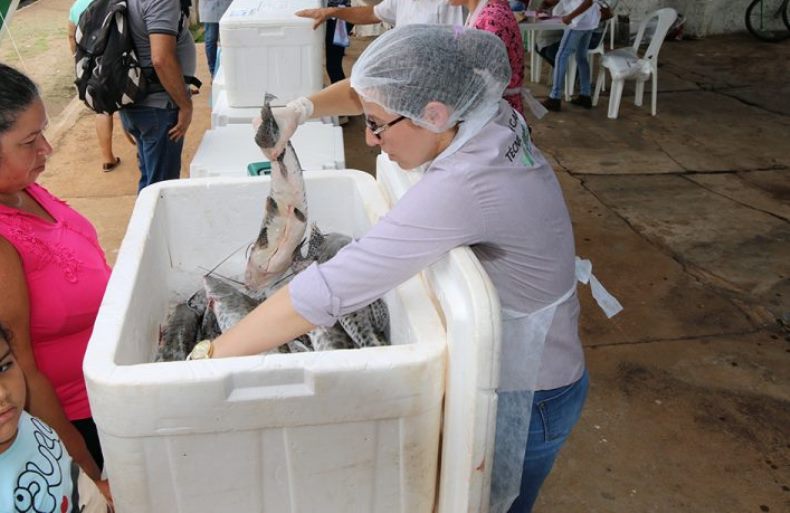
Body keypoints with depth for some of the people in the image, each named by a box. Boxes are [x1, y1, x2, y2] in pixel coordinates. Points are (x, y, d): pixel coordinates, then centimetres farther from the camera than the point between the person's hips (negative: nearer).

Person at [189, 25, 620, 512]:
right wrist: (302, 109, -11)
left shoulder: (463, 186, -37)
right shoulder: (487, 116, -10)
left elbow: (333, 288, -37)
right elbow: (384, 90, 6)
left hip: (523, 397, -8)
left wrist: (213, 353, -27)